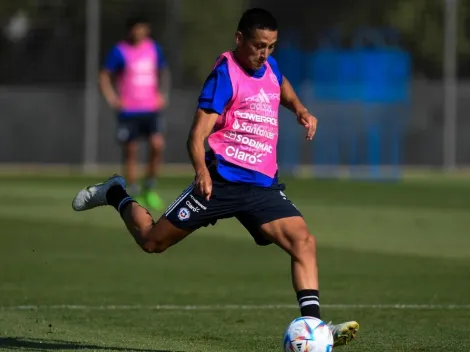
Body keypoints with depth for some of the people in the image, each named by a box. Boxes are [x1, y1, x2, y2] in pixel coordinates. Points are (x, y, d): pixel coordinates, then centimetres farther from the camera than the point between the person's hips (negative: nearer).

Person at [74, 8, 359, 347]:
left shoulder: (269, 67, 11)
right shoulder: (225, 74, -10)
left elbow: (283, 89, 39)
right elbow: (198, 133, -18)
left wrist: (301, 110, 20)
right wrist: (202, 171, -37)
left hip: (263, 185, 5)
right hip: (222, 180, -5)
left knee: (304, 242, -17)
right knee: (152, 240, 3)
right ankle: (116, 195, 31)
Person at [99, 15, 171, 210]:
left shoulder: (154, 48, 7)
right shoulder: (120, 52, -6)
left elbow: (163, 71, 22)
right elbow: (104, 76, -1)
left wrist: (163, 94, 11)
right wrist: (112, 99, -9)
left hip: (151, 109, 3)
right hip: (129, 112, -3)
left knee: (157, 145, -13)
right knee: (131, 152, 0)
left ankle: (149, 189, 3)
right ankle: (134, 195, 9)